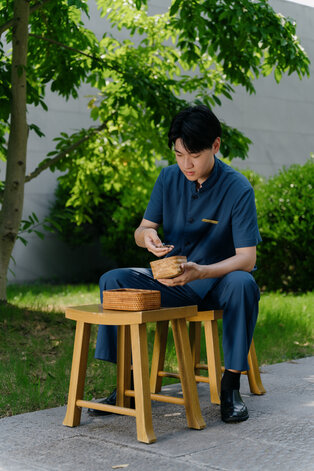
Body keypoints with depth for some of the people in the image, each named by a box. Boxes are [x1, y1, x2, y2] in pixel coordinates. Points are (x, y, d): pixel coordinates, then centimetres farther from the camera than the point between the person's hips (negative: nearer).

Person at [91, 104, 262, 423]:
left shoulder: (238, 189, -15)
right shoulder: (169, 178, -2)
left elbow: (247, 257, -21)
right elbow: (141, 231, 4)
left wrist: (200, 272, -38)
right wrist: (147, 235, -23)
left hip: (218, 280, -4)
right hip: (171, 280, 4)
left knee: (244, 284, -37)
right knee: (112, 280, -17)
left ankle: (231, 384, -23)